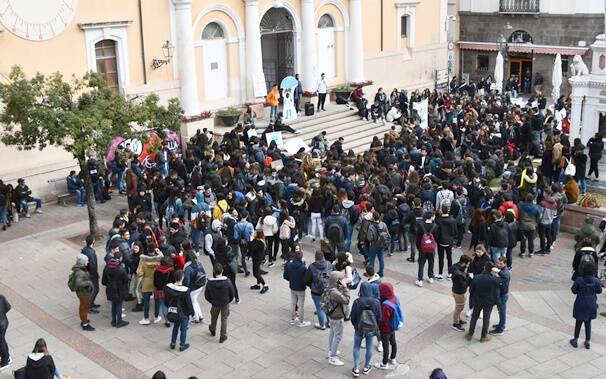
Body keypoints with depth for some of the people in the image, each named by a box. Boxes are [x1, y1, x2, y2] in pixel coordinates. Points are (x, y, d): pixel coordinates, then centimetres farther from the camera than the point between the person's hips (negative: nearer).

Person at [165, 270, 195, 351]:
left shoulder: (168, 287, -14)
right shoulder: (185, 291, -29)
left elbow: (166, 300, 1)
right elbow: (189, 303, -18)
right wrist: (192, 313, -3)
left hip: (173, 312, 5)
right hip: (183, 313, -5)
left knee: (175, 327, 27)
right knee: (183, 329, 16)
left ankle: (173, 343, 38)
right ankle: (182, 345, 29)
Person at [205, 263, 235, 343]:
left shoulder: (210, 282, -22)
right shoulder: (227, 281, -25)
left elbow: (206, 295, -9)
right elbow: (232, 293, -12)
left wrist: (212, 301, 11)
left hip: (215, 304, 1)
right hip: (225, 304, -1)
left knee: (214, 318, 27)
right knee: (224, 319, 17)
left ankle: (213, 331, 53)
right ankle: (223, 337, 26)